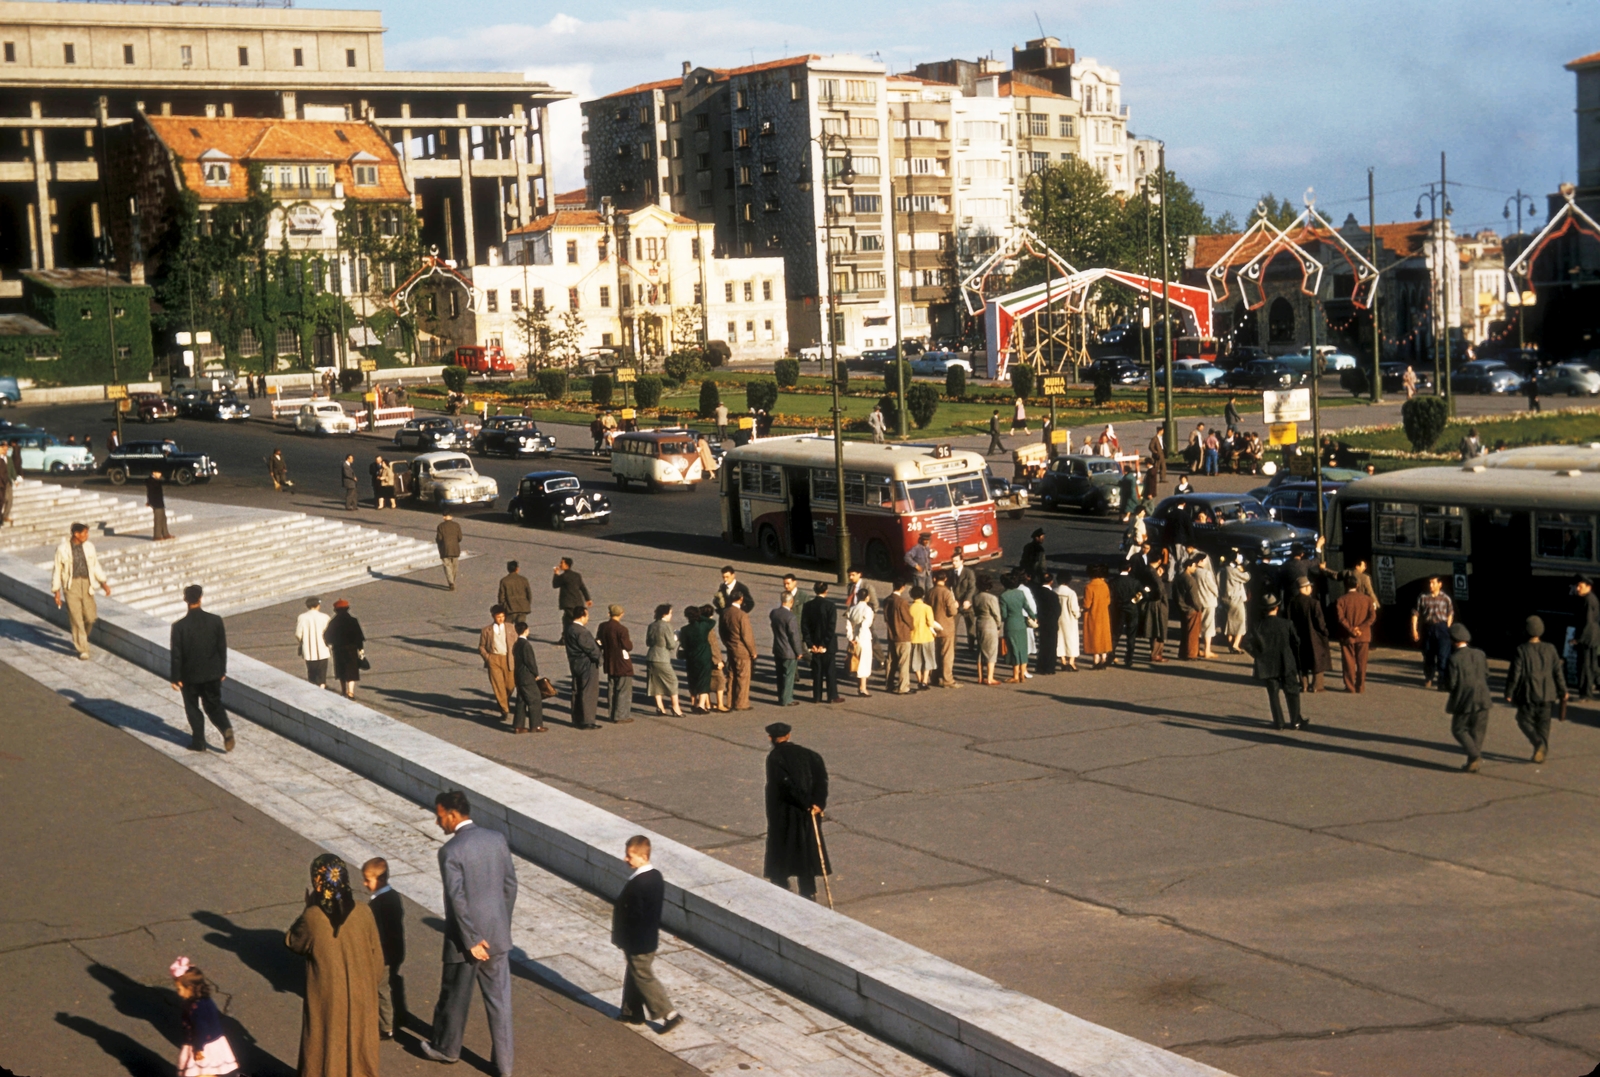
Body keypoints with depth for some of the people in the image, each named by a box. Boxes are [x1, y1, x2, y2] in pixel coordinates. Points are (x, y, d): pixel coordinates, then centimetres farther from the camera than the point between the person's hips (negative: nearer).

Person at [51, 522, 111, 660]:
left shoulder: (89, 547, 4)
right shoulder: (62, 549, -7)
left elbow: (95, 566, 14)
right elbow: (57, 570, -2)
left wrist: (104, 583, 9)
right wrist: (56, 592, -3)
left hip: (86, 584, 4)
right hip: (71, 585, -4)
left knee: (90, 617, 2)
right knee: (76, 618, -4)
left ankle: (80, 638, 33)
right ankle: (82, 649, 2)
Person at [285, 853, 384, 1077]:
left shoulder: (312, 918, -21)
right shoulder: (363, 913, -13)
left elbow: (291, 942, -1)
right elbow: (377, 955, -2)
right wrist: (372, 981, 14)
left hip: (326, 999, -2)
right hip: (360, 996, 2)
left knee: (326, 1048, 14)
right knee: (359, 1044, 19)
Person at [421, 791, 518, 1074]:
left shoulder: (450, 851, -19)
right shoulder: (497, 838, -1)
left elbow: (457, 900, -20)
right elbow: (510, 884, 5)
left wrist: (471, 941, -14)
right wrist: (503, 924, 15)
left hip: (465, 937, -5)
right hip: (498, 934, 5)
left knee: (455, 997, 17)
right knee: (499, 998, 10)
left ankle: (446, 1047, 37)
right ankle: (503, 1063, 14)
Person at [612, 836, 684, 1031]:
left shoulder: (636, 884, -29)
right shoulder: (656, 876, -1)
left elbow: (633, 915, -28)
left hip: (637, 941, -9)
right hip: (651, 937, 9)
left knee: (643, 978, 4)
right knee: (634, 975, 22)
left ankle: (669, 1015, 6)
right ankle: (632, 1012, 35)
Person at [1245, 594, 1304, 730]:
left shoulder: (1259, 625, -5)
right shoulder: (1285, 624, -6)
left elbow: (1248, 642, -13)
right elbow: (1296, 643, -3)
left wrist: (1258, 655, -1)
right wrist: (1292, 655, 14)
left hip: (1267, 666, 1)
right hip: (1286, 664, -1)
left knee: (1273, 694, 9)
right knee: (1292, 693, 9)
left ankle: (1278, 722, 8)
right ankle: (1295, 721, 9)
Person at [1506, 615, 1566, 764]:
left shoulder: (1521, 651, -14)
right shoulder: (1550, 649, -3)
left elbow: (1515, 675, -12)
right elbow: (1558, 672, 3)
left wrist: (1509, 693, -1)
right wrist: (1562, 691, 13)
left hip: (1527, 694, -4)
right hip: (1545, 694, 4)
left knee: (1524, 720, 11)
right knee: (1543, 723, 14)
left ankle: (1538, 743, -11)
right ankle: (1542, 752, 13)